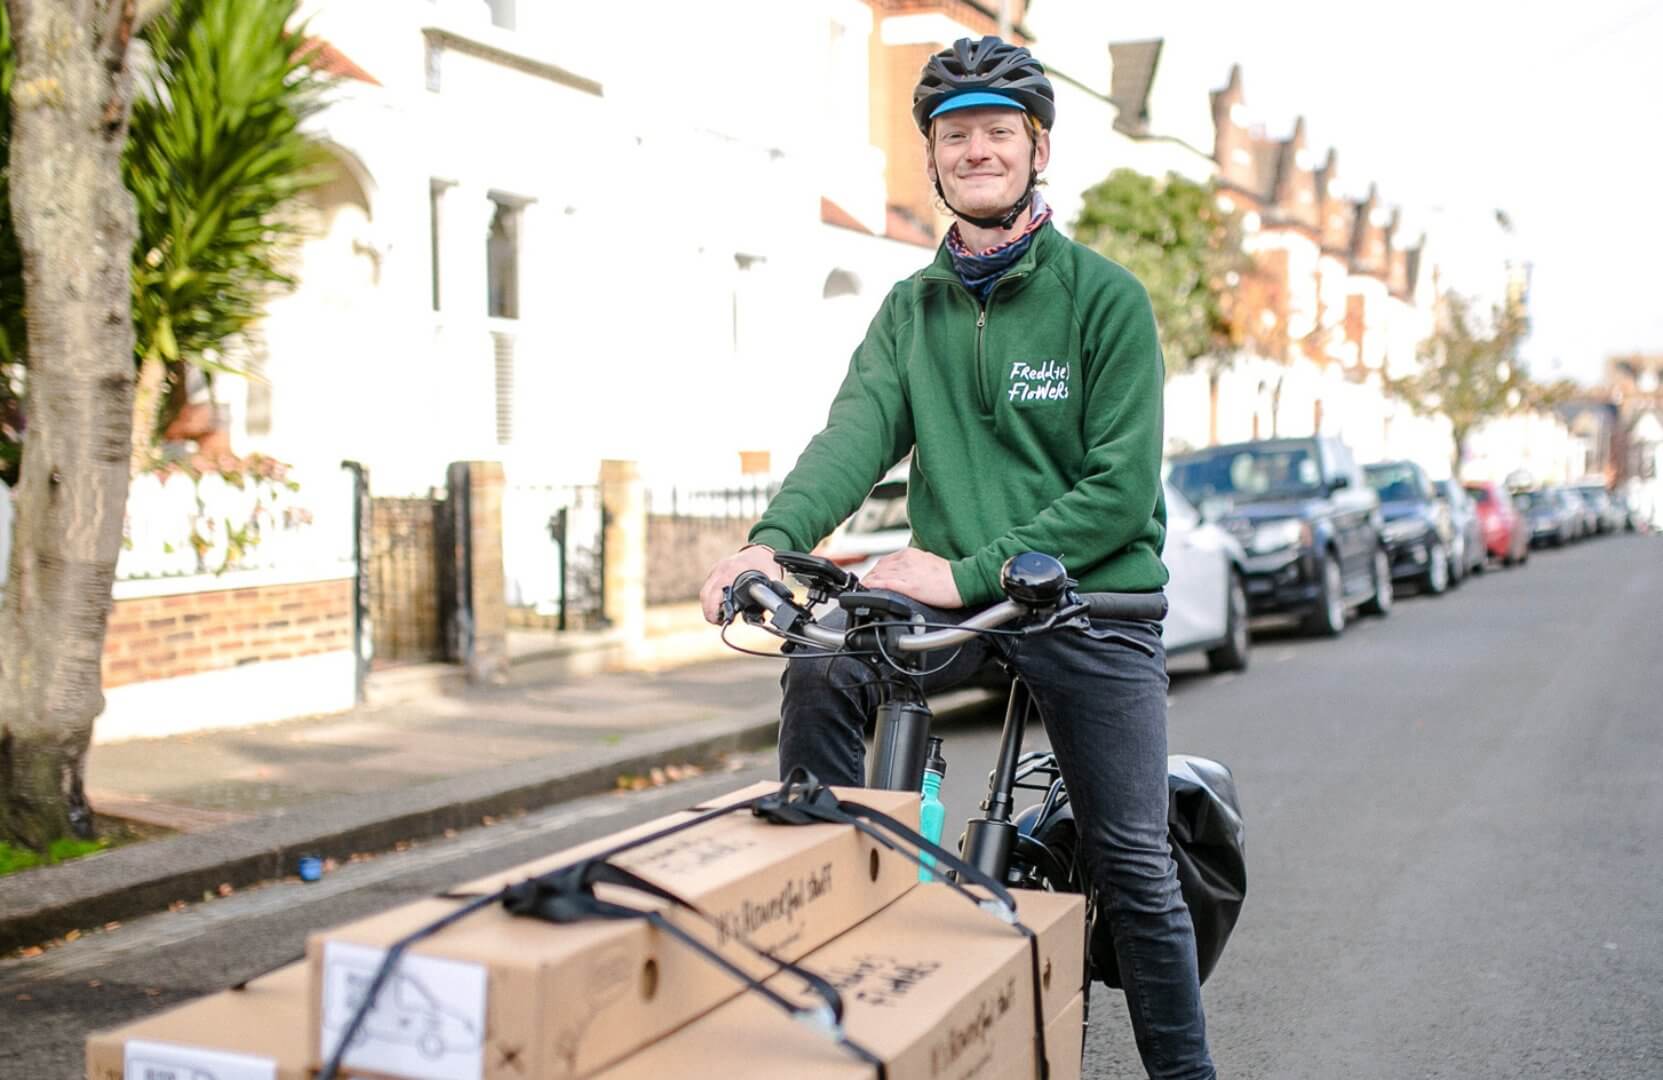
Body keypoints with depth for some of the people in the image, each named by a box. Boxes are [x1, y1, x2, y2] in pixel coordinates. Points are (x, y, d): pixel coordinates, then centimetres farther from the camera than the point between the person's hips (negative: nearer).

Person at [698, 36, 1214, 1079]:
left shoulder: (1106, 296, -4)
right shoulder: (912, 308, 9)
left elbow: (1121, 488, -12)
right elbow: (855, 436, -7)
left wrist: (967, 572, -20)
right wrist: (774, 540, -27)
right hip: (957, 597, 3)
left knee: (1135, 872, -1)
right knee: (822, 671, -25)